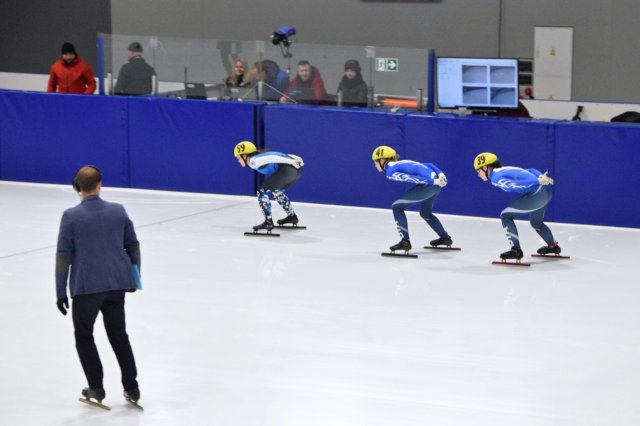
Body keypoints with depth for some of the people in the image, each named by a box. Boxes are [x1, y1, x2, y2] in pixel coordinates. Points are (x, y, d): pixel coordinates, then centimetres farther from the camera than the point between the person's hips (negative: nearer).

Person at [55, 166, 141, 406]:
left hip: (87, 286, -4)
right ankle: (131, 388, 16)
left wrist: (61, 291, -1)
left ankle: (96, 388, 12)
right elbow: (133, 246, 9)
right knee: (118, 334, 16)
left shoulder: (71, 216, -7)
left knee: (83, 335, 14)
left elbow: (63, 256, -7)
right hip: (117, 283, 4)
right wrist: (134, 277, 22)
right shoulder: (118, 211, 3)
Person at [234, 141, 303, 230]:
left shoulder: (253, 161, -1)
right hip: (296, 169, 10)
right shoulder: (259, 158, 27)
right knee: (275, 190, 32)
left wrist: (292, 162, -20)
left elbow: (272, 158, -13)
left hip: (287, 169, -10)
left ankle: (268, 222, -4)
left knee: (262, 191, -2)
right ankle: (292, 216, 41)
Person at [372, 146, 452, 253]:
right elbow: (429, 165, 19)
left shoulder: (390, 171, 1)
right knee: (425, 213, 32)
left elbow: (412, 178, -11)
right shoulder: (403, 163, 27)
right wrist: (441, 175, 6)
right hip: (436, 181, 9)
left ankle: (405, 241, -4)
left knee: (397, 207, 3)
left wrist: (433, 182, -17)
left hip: (428, 184, -9)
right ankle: (445, 238, 44)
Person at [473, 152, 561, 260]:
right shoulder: (505, 170, 23)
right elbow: (531, 171, 17)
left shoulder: (495, 177, -5)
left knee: (506, 216, 3)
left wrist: (538, 181, -21)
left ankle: (516, 250, 0)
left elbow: (516, 185, -18)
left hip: (535, 194, -9)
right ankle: (553, 246, 52)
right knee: (536, 222, 33)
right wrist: (542, 177, 1)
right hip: (545, 192, 9)